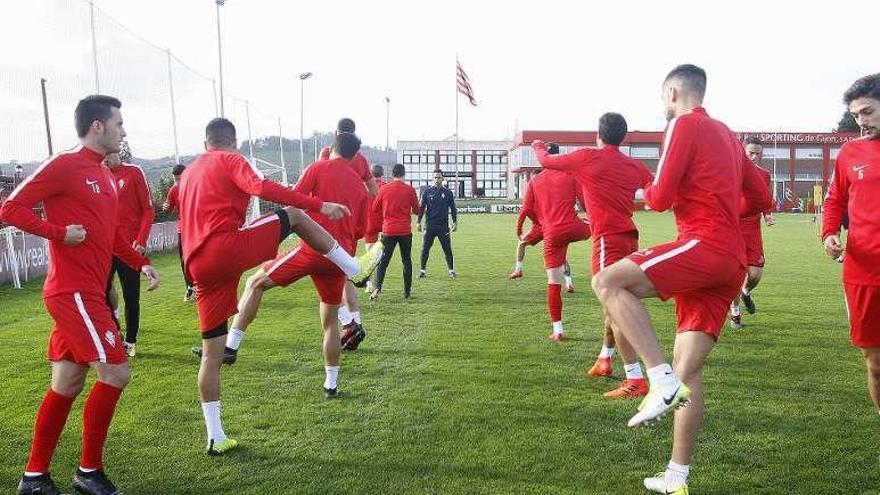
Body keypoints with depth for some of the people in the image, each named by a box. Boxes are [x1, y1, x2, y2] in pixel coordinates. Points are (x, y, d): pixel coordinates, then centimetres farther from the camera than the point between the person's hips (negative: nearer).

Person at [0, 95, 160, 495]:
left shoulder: (104, 175, 16)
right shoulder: (64, 165, -10)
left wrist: (140, 262, 14)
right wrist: (59, 232, -18)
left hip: (87, 293, 9)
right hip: (74, 293, -9)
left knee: (66, 386, 13)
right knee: (115, 374, -9)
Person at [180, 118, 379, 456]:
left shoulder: (188, 173, 28)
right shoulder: (230, 160, 6)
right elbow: (263, 188, -14)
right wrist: (319, 205, -17)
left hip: (199, 268, 8)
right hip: (230, 246, -7)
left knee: (212, 354, 12)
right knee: (295, 216, 8)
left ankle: (215, 438, 17)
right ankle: (353, 268, 7)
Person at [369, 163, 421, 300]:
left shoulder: (384, 189, 0)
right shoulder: (410, 189, -3)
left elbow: (374, 209, 7)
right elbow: (417, 210, 5)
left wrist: (377, 226, 22)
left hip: (388, 231, 0)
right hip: (405, 231, 0)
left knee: (383, 261, 4)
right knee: (406, 261, 11)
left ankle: (377, 287, -13)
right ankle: (407, 291, 12)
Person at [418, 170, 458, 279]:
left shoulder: (448, 192, 6)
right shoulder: (427, 192, 4)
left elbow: (453, 208, 11)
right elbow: (421, 208, 6)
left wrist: (455, 222, 5)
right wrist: (418, 222, 1)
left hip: (444, 226, 0)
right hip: (430, 226, 0)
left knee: (447, 249, 1)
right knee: (425, 249, 1)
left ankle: (451, 270, 12)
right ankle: (423, 270, 12)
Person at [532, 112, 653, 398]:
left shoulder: (588, 157, -4)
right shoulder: (634, 166, 10)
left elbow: (546, 161, 9)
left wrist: (538, 147, 31)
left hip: (608, 239, -8)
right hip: (629, 238, 8)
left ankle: (635, 379, -15)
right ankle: (604, 360, 40)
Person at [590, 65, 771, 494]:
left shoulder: (684, 125, -1)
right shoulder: (726, 134, 25)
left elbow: (660, 198, -8)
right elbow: (760, 198, 28)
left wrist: (647, 191, 13)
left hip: (704, 245, -9)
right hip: (732, 261, 9)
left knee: (607, 283, -19)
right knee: (688, 370, 9)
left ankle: (662, 380, -27)